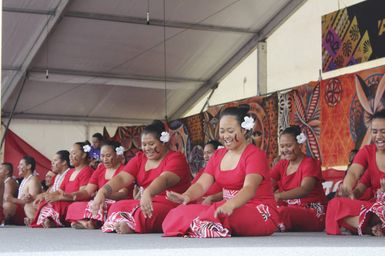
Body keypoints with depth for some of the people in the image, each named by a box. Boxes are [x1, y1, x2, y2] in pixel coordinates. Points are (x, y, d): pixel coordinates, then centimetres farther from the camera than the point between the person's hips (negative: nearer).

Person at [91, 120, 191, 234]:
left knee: (143, 213, -35)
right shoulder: (139, 159, 15)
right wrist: (102, 192, -19)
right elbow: (121, 178, 0)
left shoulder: (176, 158, -5)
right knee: (116, 207, -14)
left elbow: (164, 180, -25)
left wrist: (148, 193, -45)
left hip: (171, 206, -7)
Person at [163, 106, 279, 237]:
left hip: (260, 214, -7)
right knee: (180, 212, -15)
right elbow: (201, 184, 5)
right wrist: (187, 196, -20)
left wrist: (230, 205, -45)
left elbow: (249, 188, -24)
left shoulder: (255, 154, -6)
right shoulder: (218, 155, 18)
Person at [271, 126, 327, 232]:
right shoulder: (282, 164, 15)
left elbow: (304, 190, -24)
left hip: (313, 213, -5)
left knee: (283, 212, -35)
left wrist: (278, 196, -41)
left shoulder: (309, 163, -6)